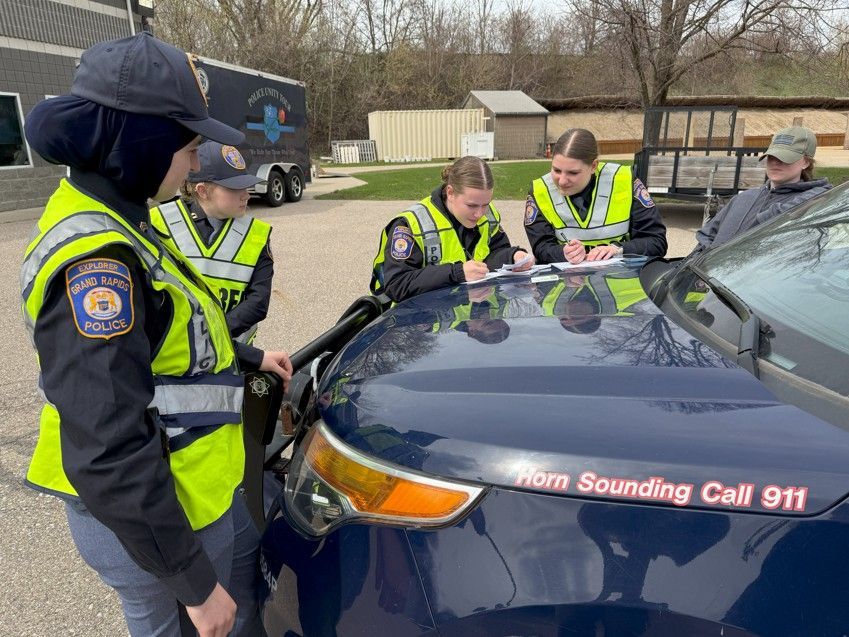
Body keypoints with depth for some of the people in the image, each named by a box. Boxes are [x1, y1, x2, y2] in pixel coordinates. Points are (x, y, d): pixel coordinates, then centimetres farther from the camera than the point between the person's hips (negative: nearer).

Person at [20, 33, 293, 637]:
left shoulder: (108, 223, 2)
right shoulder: (94, 258, -29)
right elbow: (109, 458, -31)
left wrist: (250, 355, 24)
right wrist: (195, 582, -23)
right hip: (145, 517, -9)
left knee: (250, 567, 29)